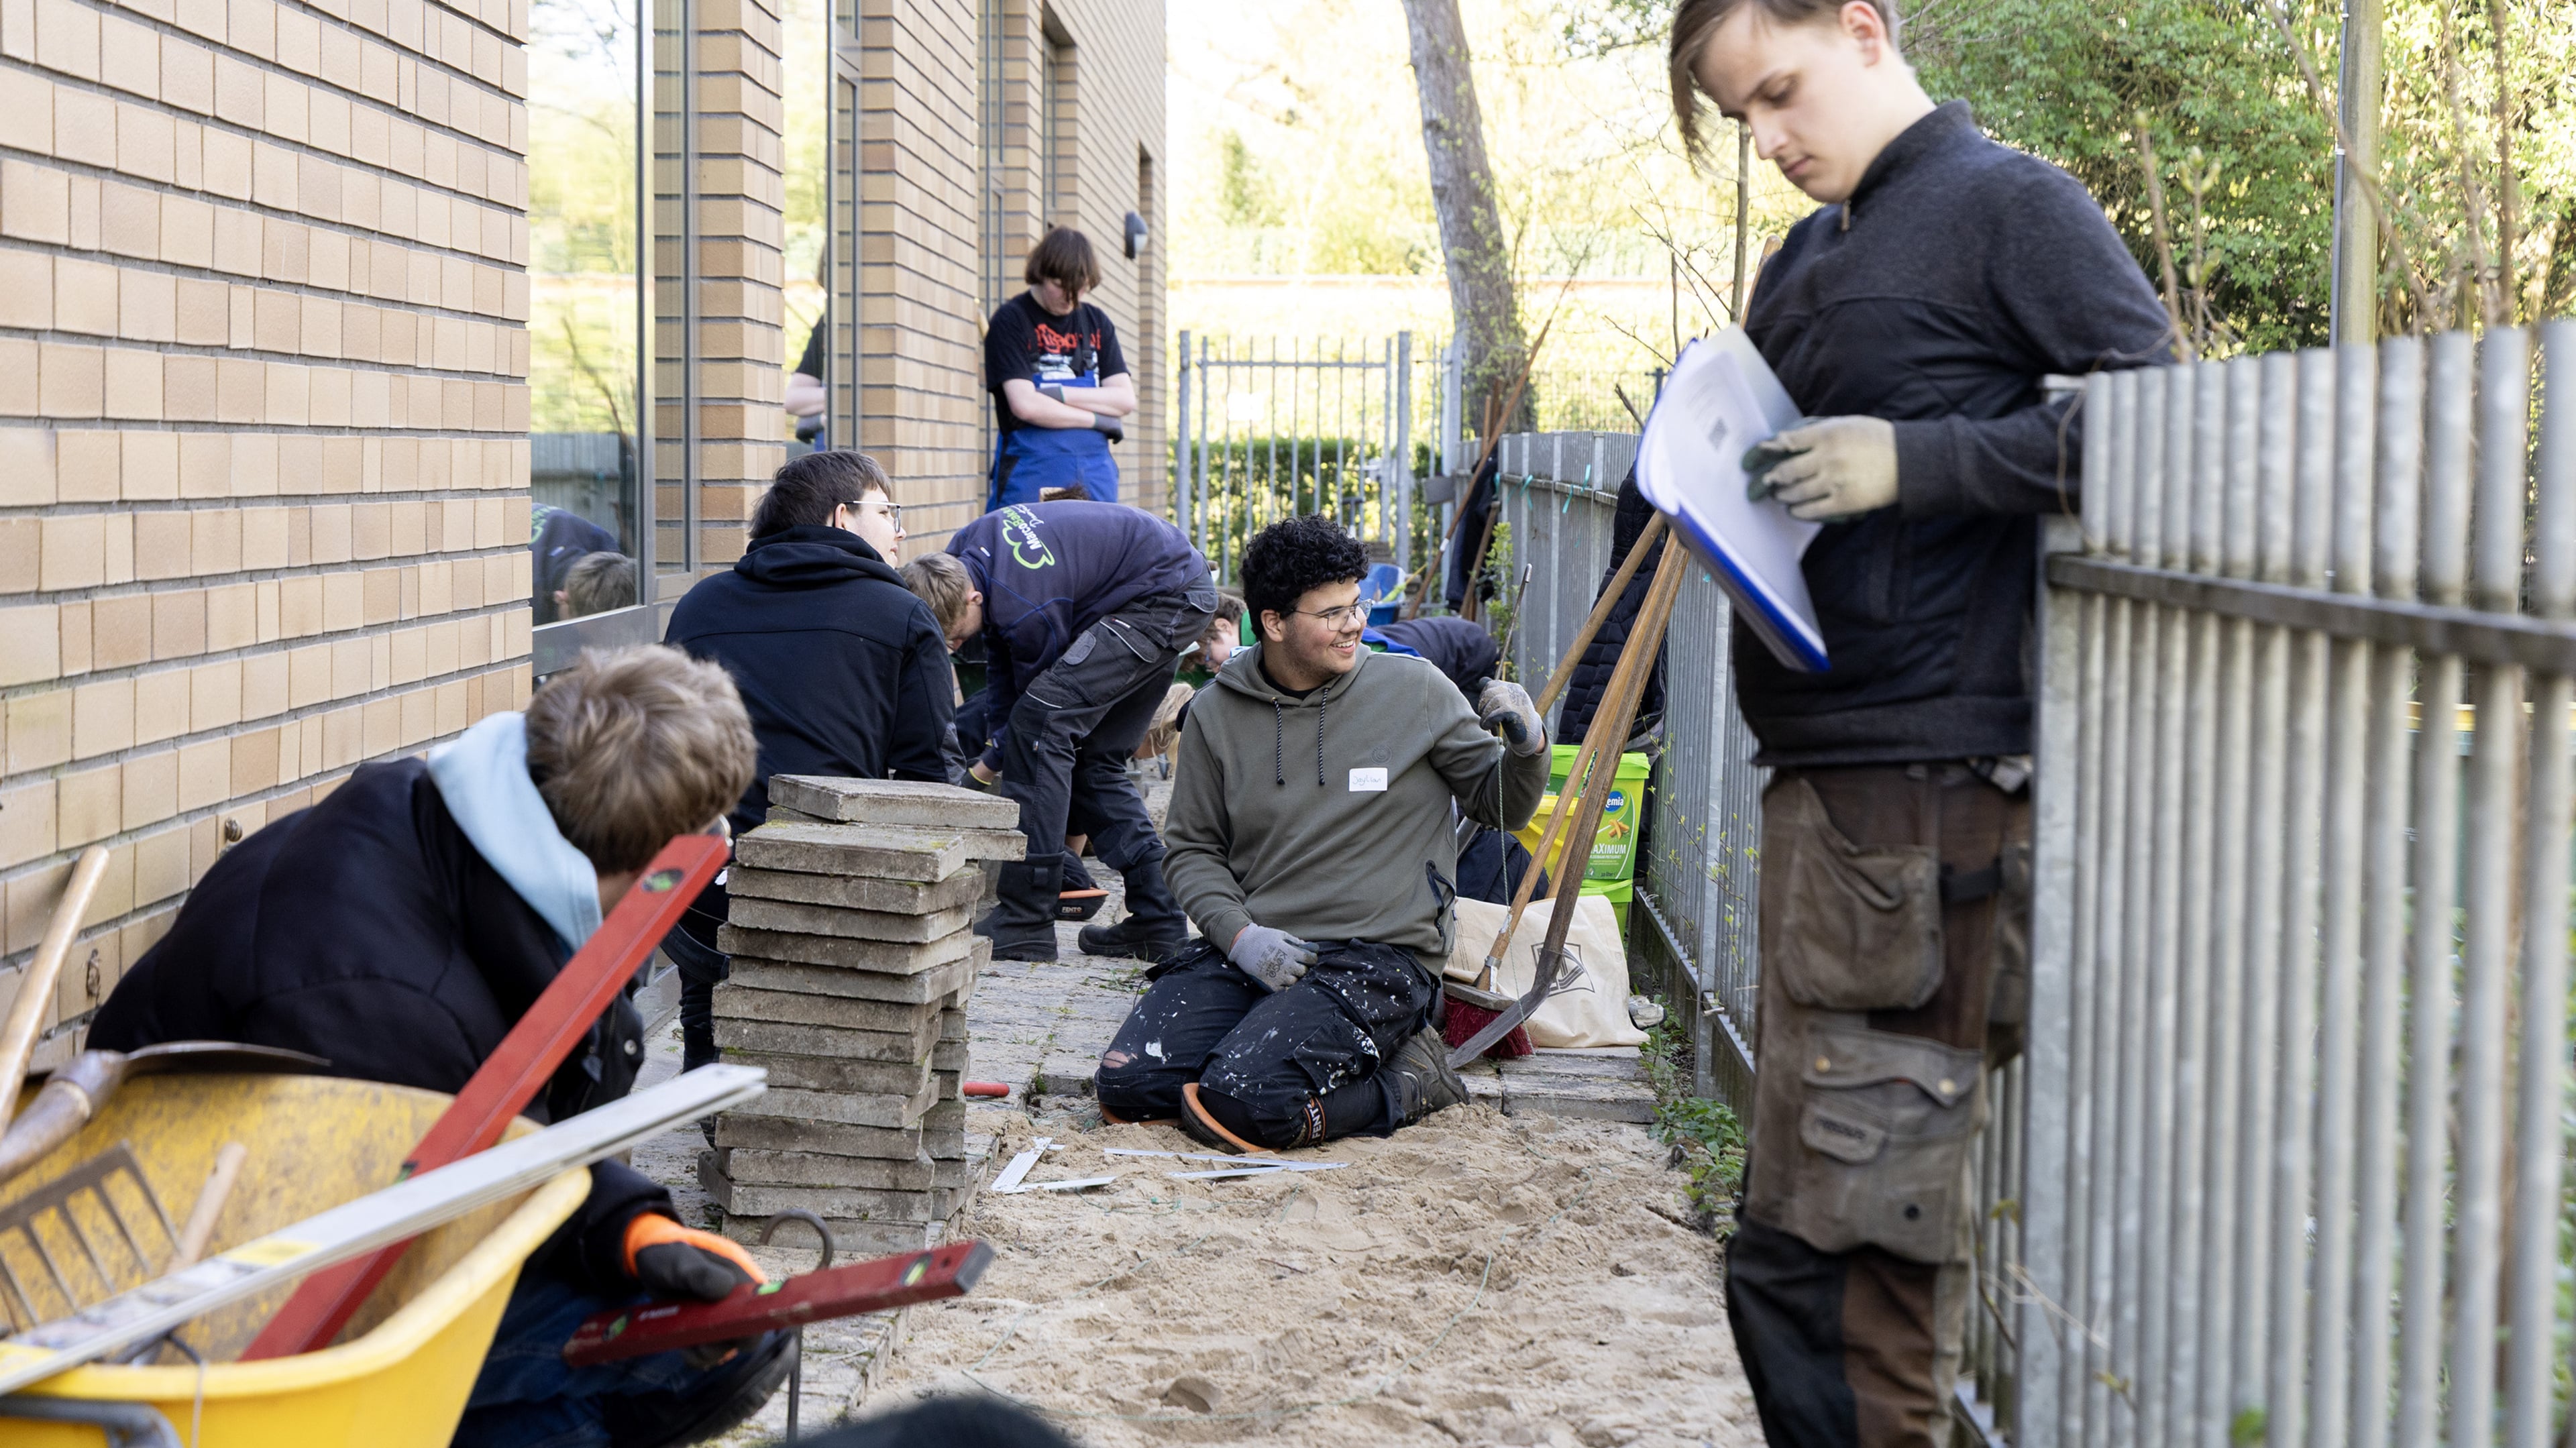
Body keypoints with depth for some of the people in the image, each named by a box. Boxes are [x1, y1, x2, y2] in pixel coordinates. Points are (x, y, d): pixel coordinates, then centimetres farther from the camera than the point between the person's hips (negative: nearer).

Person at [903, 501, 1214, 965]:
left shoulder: (1028, 609, -29)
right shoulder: (963, 553, -4)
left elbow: (1041, 709, -12)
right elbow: (1000, 659, 11)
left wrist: (993, 763, 3)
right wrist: (1000, 742, 5)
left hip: (1169, 596, -10)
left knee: (1043, 718, -20)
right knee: (1092, 757, 10)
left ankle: (1026, 923, -21)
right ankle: (1158, 922, 10)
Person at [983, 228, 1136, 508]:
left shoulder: (1097, 322, 16)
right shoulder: (1011, 320, 0)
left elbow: (1126, 399, 7)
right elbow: (1025, 405, -12)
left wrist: (1058, 394, -7)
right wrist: (1099, 420, -3)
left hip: (1095, 478, 5)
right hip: (1032, 479, -5)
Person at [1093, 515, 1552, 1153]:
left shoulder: (1415, 690, 1)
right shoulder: (1218, 713, 6)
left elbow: (1501, 806, 10)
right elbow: (1193, 848, 12)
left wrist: (1528, 747, -12)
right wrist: (1240, 934, -7)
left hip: (1381, 956, -4)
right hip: (1250, 950, 4)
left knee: (1241, 1103, -26)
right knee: (1128, 1085, -15)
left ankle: (1406, 1079, 0)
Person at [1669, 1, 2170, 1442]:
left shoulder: (2011, 204, -3)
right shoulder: (1807, 256, 21)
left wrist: (1915, 459, -16)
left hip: (1929, 775, -9)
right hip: (1820, 763, 9)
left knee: (1840, 1229, -9)